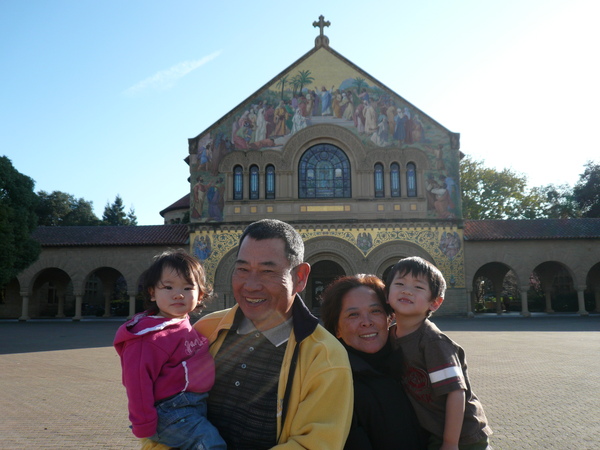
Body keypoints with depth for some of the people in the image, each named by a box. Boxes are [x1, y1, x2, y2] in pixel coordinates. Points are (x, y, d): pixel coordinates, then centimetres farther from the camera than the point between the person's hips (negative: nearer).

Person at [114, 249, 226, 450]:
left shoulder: (187, 328, 11)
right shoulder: (150, 337, -18)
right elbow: (138, 382, -20)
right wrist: (144, 426, -18)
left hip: (197, 407, 9)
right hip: (172, 411, -9)